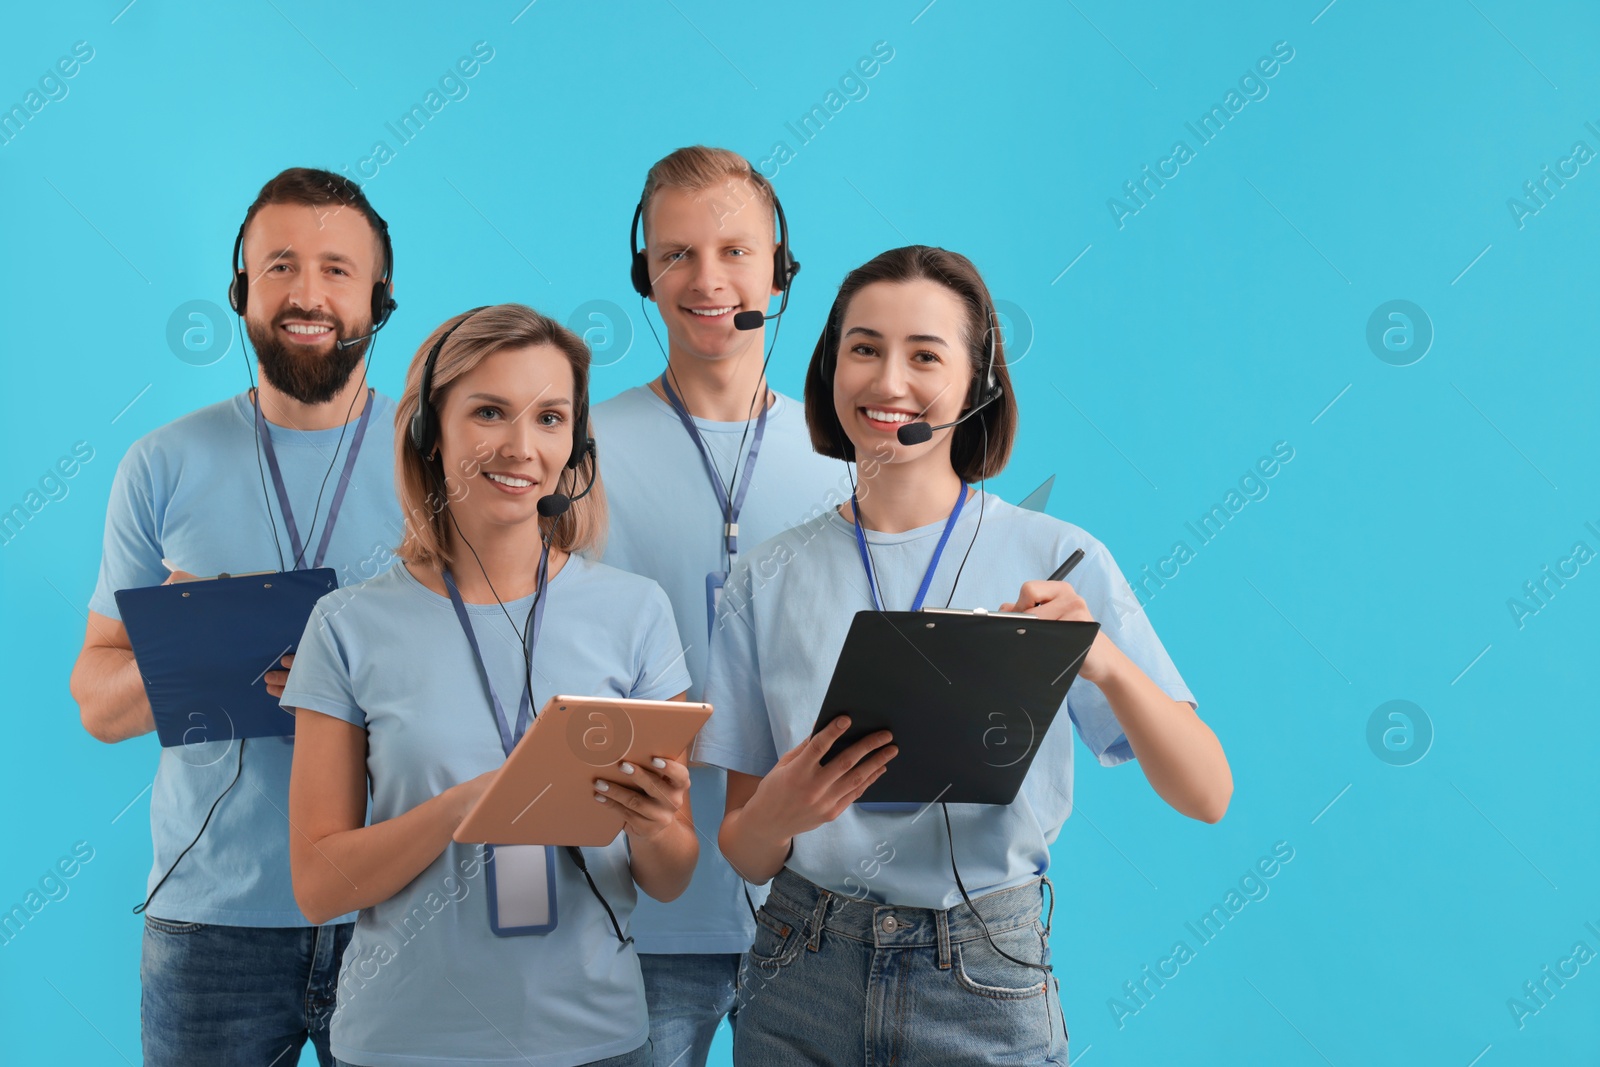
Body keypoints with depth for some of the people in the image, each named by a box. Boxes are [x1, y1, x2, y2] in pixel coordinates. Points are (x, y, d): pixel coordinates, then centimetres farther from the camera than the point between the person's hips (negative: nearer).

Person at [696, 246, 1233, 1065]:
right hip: (803, 984, 2)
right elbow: (741, 853, 3)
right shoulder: (769, 581, 1)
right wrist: (778, 812, -20)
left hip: (986, 993, -1)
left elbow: (1207, 797, -9)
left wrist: (1106, 662, -26)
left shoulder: (1057, 563, -5)